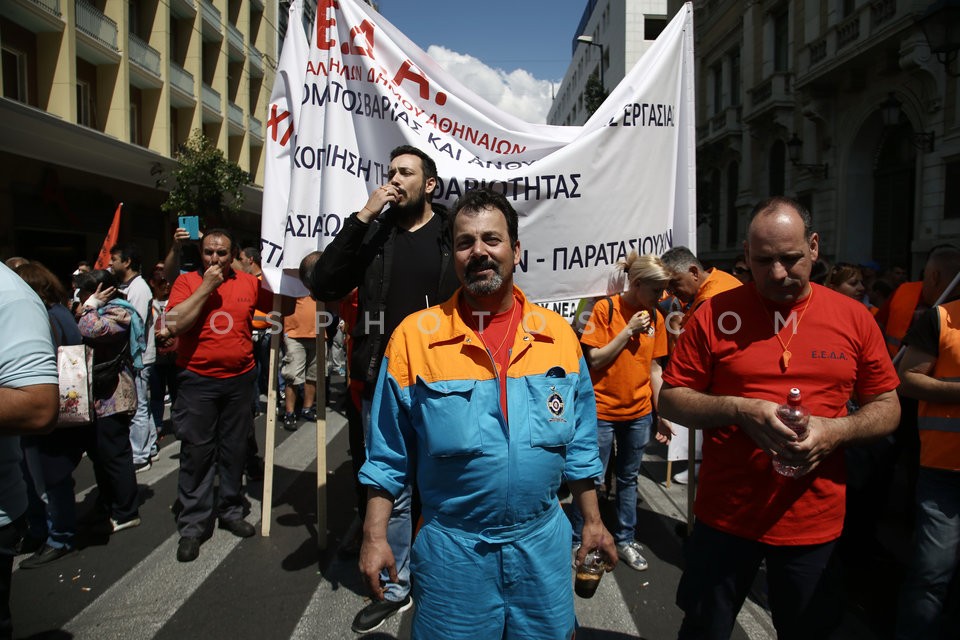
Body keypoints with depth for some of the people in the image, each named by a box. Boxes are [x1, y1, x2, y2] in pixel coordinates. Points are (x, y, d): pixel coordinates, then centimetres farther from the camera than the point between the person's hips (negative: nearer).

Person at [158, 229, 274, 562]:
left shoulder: (249, 283, 3)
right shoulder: (187, 281, -3)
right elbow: (173, 324, -18)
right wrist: (206, 286, -17)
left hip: (239, 379, 3)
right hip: (197, 381, -2)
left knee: (234, 451, 13)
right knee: (196, 453, 2)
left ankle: (230, 511, 30)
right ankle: (192, 526, 14)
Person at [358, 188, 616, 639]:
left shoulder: (558, 334, -3)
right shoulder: (415, 336, -10)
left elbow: (578, 443, 6)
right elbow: (388, 454, -4)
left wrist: (591, 521, 8)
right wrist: (375, 537, -6)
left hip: (543, 542, 3)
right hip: (452, 547, -2)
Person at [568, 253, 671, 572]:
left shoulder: (655, 317, 3)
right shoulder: (606, 309, -10)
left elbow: (654, 368, 9)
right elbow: (595, 360, -13)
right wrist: (629, 331, -17)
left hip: (639, 413, 5)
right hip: (603, 410, -4)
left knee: (628, 479, 16)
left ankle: (625, 541, 30)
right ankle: (576, 541, 21)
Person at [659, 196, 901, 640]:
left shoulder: (853, 317, 0)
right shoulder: (715, 314, -6)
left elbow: (887, 407, 6)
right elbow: (670, 399, -4)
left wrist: (835, 430, -14)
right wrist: (739, 410, -20)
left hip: (815, 521, 2)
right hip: (727, 515, -1)